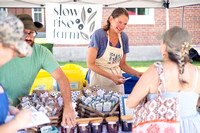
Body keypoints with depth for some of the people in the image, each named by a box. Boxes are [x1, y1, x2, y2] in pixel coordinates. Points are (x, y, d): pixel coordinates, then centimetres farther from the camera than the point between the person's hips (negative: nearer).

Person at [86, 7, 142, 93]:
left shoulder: (124, 37, 3)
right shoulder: (98, 34, -13)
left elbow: (122, 64, 13)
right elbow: (90, 64, -14)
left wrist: (137, 74, -3)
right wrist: (111, 76, -21)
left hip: (116, 79, 5)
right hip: (99, 76, -5)